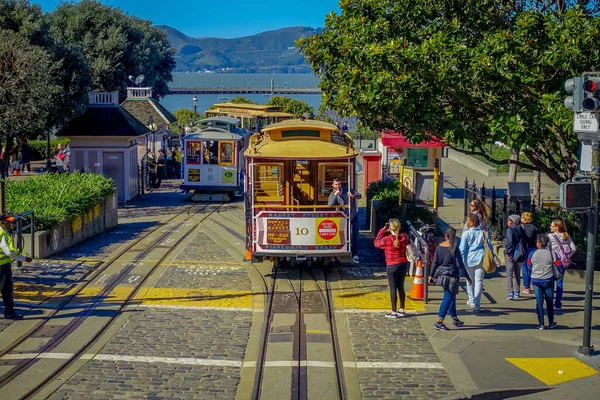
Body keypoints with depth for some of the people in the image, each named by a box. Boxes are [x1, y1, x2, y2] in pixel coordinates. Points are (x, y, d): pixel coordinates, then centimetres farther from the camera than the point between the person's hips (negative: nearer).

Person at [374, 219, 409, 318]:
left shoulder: (387, 239, -19)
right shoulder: (404, 237, -7)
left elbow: (376, 243, -1)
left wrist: (383, 230, 4)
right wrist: (396, 232, 10)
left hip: (392, 266, -5)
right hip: (403, 264, 5)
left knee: (393, 288, 3)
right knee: (401, 287, 15)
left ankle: (393, 312, 8)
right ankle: (402, 310, 23)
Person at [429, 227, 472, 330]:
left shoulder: (439, 247, 1)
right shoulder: (454, 249, -13)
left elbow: (434, 262, 5)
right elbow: (459, 264, -11)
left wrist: (431, 275, 15)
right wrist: (467, 277, -4)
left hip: (441, 275, 6)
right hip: (451, 276, -6)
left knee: (451, 298, 19)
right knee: (448, 299, -3)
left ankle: (455, 320, 29)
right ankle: (439, 322, -8)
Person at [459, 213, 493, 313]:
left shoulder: (466, 234, -8)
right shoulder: (484, 233, 1)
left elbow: (462, 249, -8)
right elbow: (489, 246, 6)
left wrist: (460, 261, -2)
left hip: (469, 260, -1)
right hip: (480, 259, 2)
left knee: (470, 281, 18)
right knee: (478, 282, 2)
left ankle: (472, 301, 30)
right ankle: (477, 305, -3)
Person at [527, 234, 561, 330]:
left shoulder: (532, 254, -7)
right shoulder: (551, 254, -10)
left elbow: (529, 267, 4)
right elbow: (560, 266, -7)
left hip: (536, 281, 1)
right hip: (548, 281, 0)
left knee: (539, 301, 6)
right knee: (549, 302, 13)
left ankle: (541, 324, 5)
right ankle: (551, 323, 23)